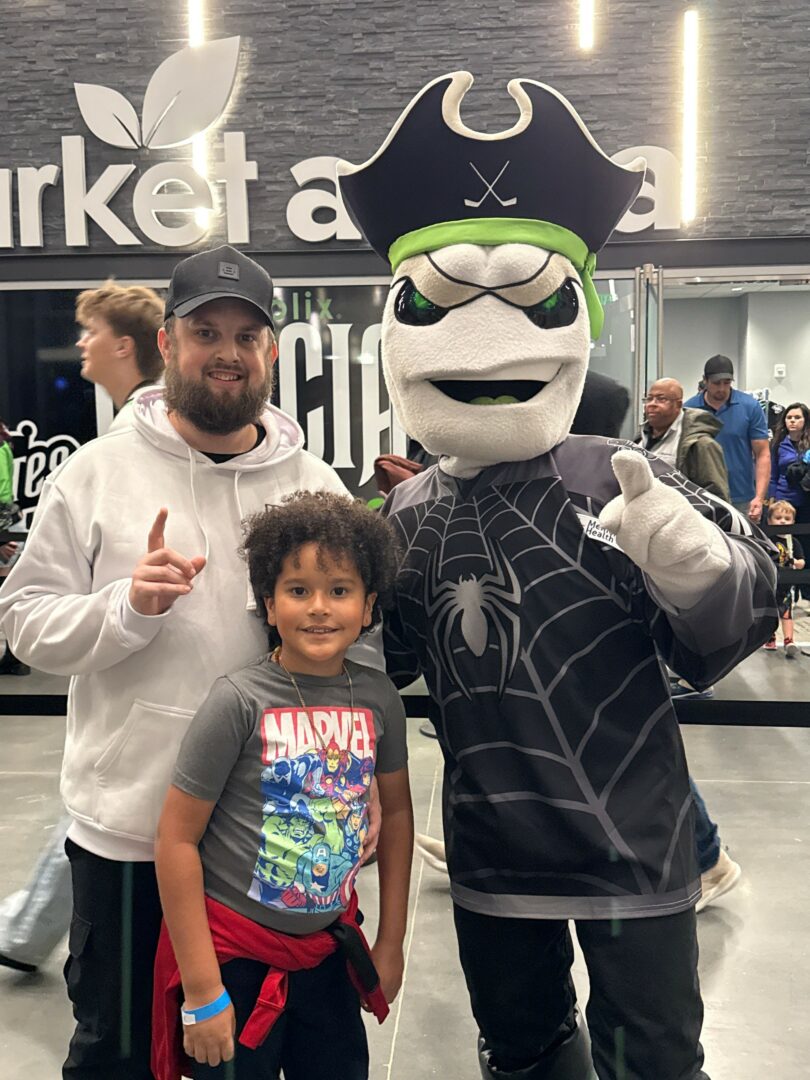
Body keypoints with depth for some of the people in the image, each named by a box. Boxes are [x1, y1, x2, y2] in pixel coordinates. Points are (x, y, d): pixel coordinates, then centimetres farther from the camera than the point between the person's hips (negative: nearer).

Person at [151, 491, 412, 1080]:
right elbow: (178, 838, -15)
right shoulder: (240, 701, -19)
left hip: (325, 946, 4)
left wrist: (391, 942, 10)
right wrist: (202, 990, -13)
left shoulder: (378, 697, -6)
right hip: (233, 952, -4)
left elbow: (397, 811, 8)